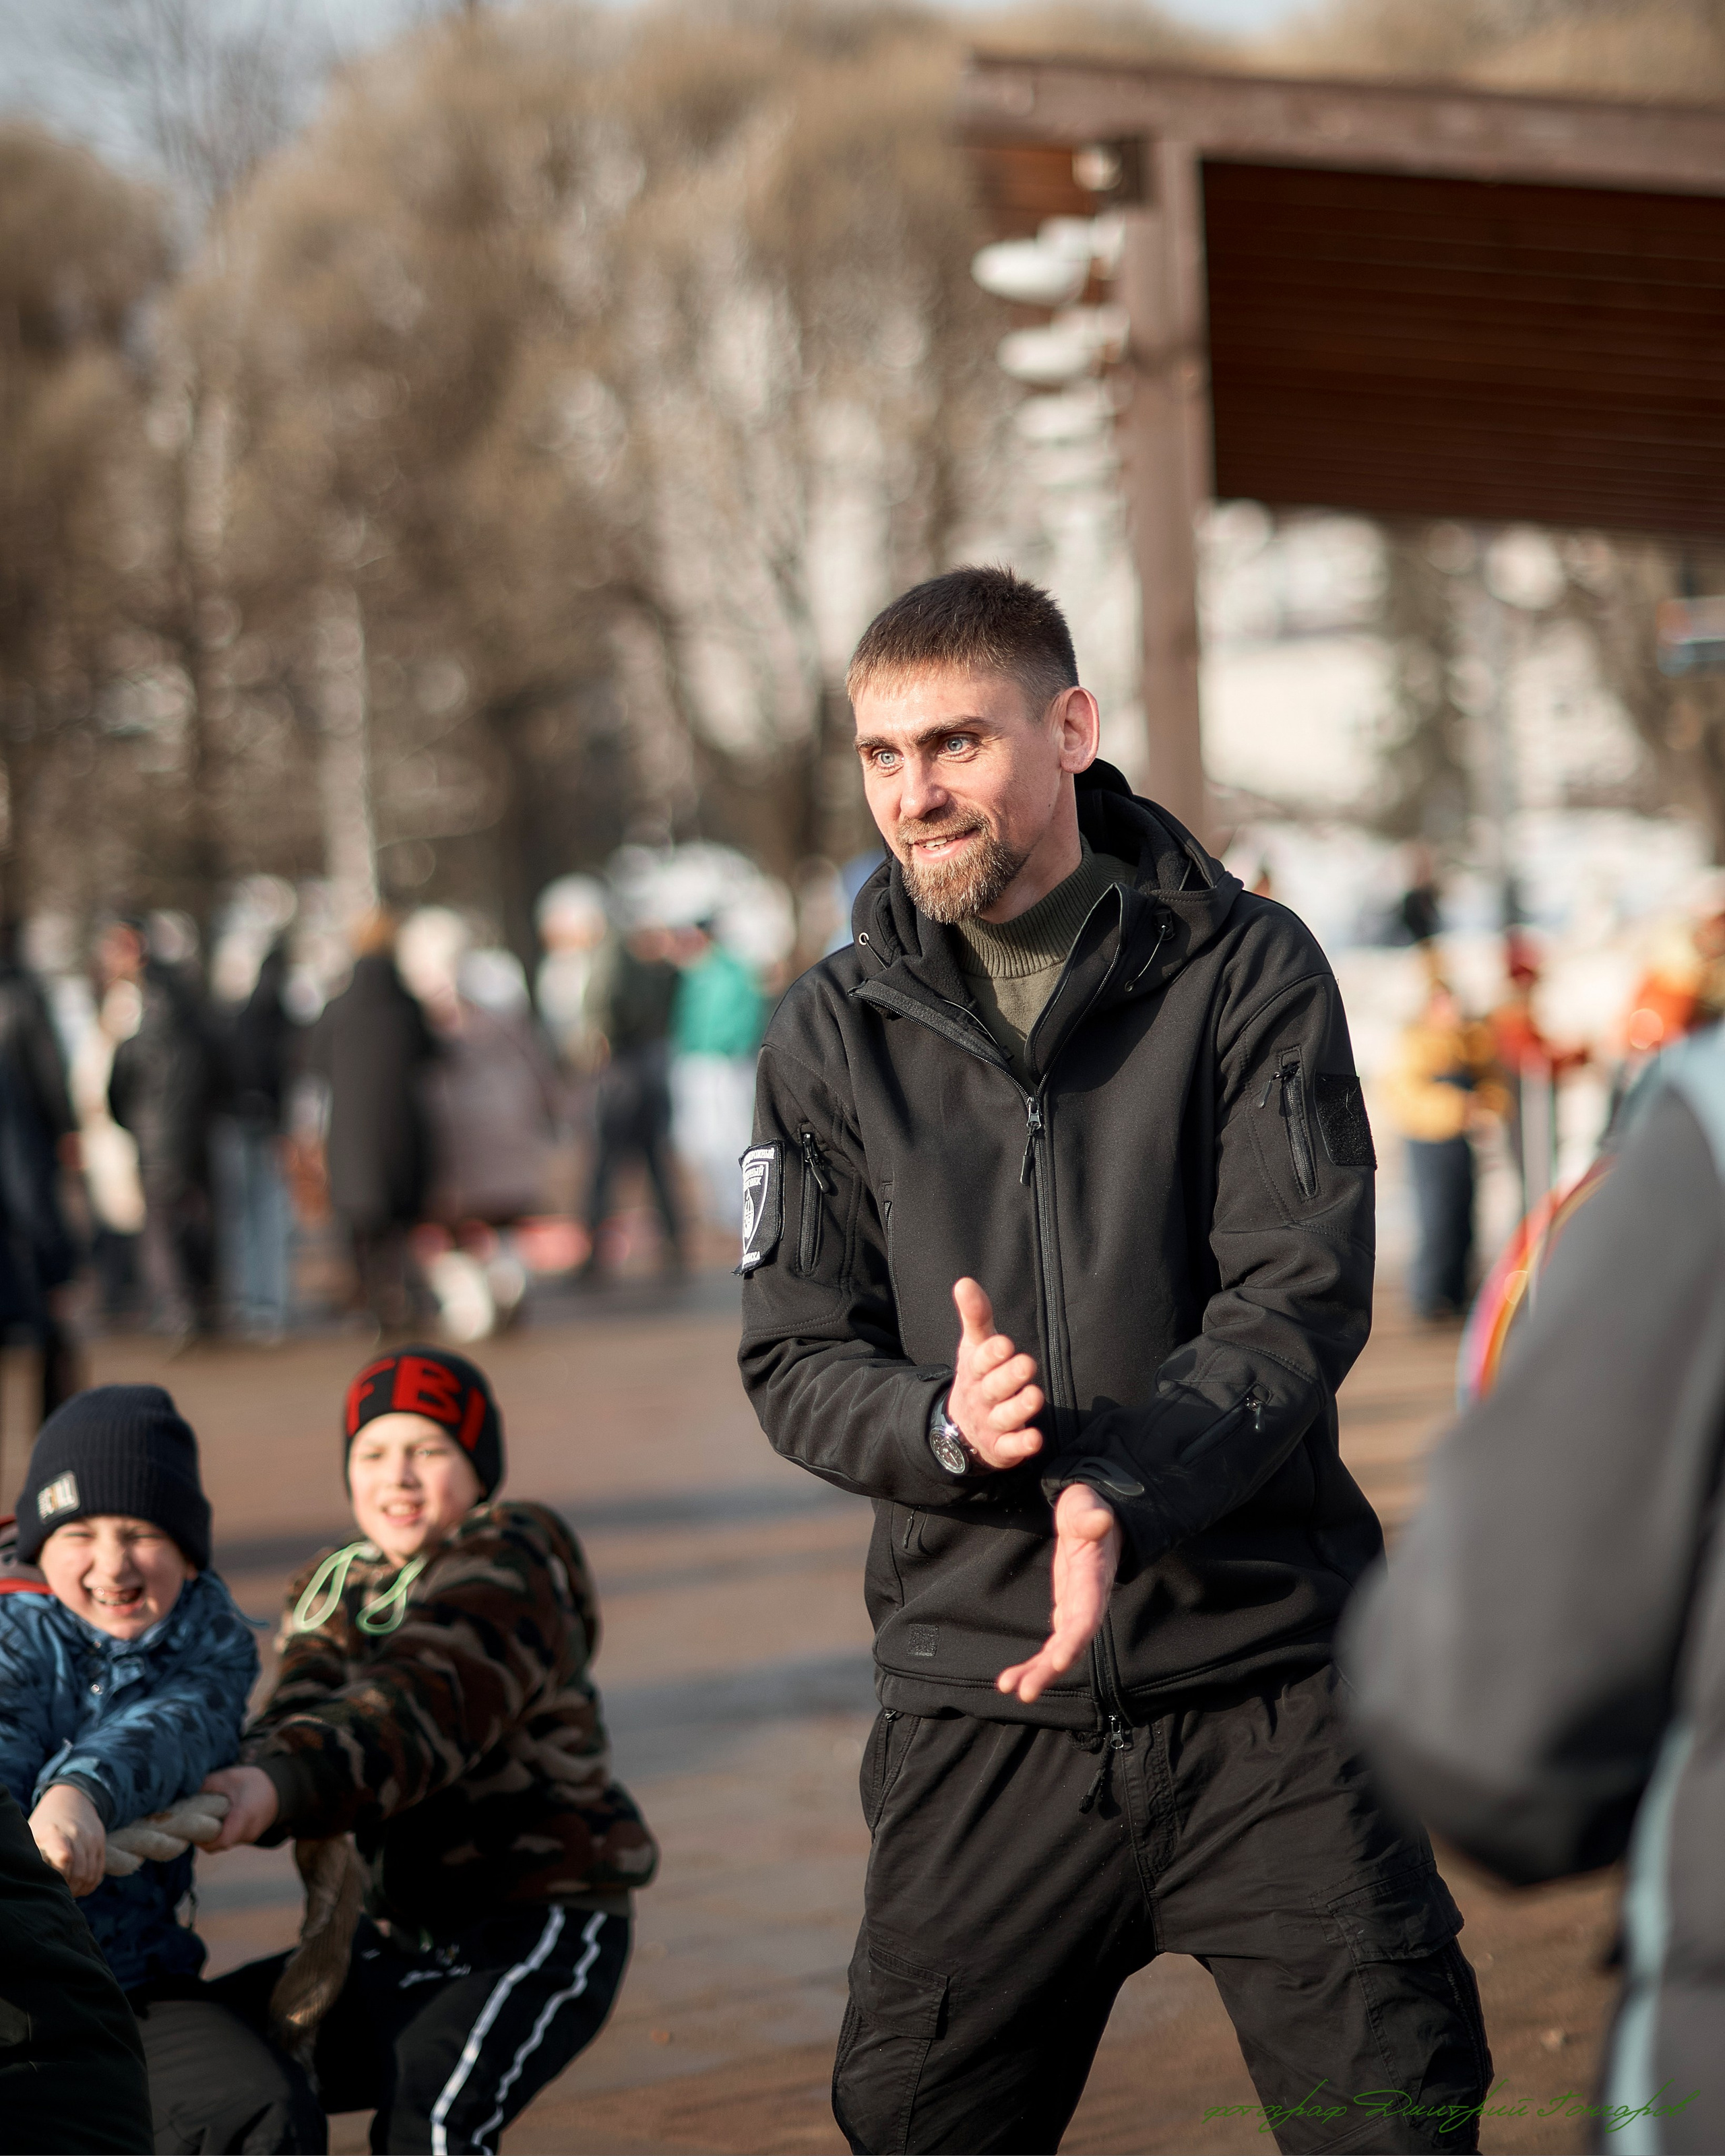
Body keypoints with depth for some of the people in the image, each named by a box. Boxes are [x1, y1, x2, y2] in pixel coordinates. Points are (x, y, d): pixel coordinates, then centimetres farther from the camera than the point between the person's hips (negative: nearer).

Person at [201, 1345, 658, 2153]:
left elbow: (423, 1709, -29)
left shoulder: (509, 1565, -9)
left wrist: (280, 1785, -47)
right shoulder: (332, 1591, 11)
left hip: (541, 1930, -7)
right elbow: (297, 1717, -9)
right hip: (401, 1939, 7)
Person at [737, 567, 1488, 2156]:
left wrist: (1124, 1494, -25)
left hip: (1267, 1681, -2)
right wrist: (943, 1425, -18)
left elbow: (1301, 1300, -9)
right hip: (978, 1702, 2)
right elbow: (794, 1357, 4)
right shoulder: (835, 1030, 5)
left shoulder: (1247, 972, -2)